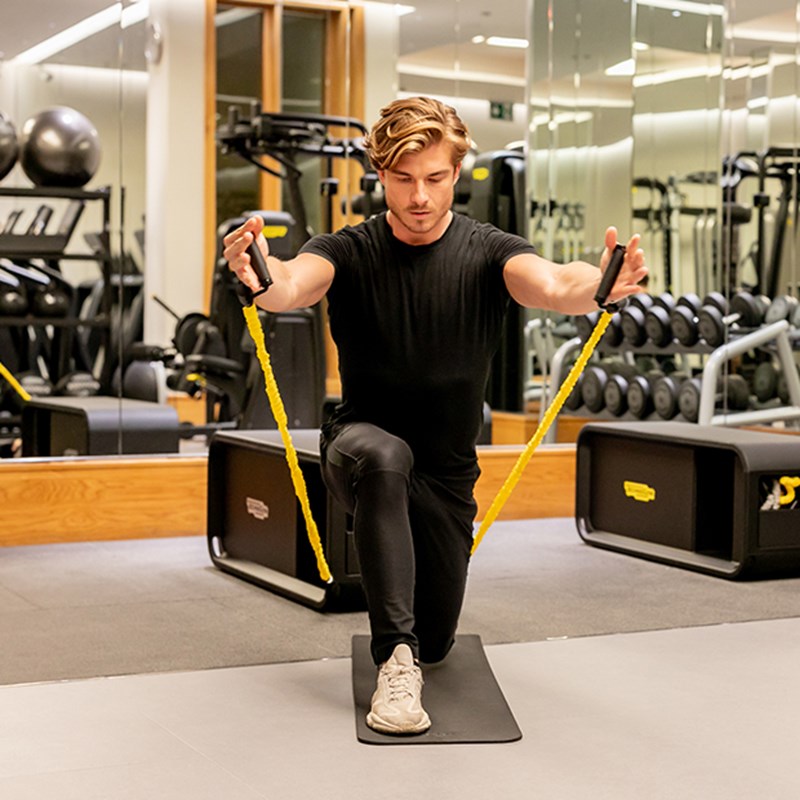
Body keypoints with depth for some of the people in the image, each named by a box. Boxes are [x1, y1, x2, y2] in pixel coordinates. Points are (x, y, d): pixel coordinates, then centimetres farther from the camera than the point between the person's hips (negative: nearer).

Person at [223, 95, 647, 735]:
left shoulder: (487, 254, -11)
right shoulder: (349, 252, -12)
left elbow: (549, 284, -33)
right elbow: (295, 285, -34)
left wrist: (598, 284, -57)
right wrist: (263, 278, -59)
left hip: (446, 470, 2)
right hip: (361, 448, -2)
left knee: (436, 643, 7)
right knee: (382, 454, -40)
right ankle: (395, 658, -32)